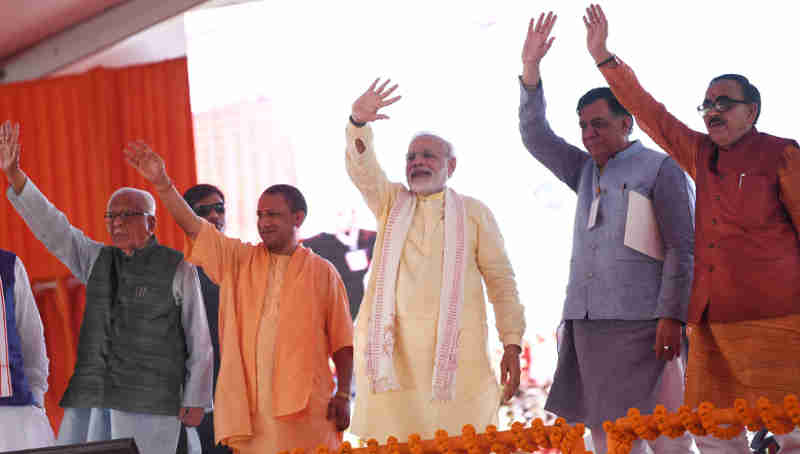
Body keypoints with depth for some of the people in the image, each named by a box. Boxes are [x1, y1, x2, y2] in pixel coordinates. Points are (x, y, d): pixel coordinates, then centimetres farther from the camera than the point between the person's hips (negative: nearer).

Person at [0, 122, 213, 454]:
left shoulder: (178, 269, 2)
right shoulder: (97, 260, 16)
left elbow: (200, 342, 1)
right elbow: (51, 227, 7)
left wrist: (196, 401, -5)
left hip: (149, 402, -5)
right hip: (90, 398, 5)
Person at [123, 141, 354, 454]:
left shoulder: (322, 273, 7)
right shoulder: (238, 260, 13)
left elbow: (342, 341, 6)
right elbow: (193, 227, 2)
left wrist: (343, 395, -1)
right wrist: (162, 183, -10)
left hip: (306, 408, -2)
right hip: (249, 410, 2)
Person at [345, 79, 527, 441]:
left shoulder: (473, 213, 15)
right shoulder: (391, 204, 20)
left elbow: (501, 281, 10)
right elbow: (362, 169, 0)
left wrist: (511, 344, -1)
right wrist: (359, 122, -20)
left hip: (456, 353, -1)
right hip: (393, 350, 1)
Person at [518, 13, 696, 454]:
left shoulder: (660, 170, 2)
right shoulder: (587, 172, 22)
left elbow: (683, 248, -5)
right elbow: (535, 137, 17)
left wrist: (671, 317, -15)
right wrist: (530, 69, 5)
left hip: (640, 325, -6)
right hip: (587, 322, 6)